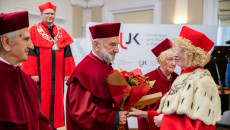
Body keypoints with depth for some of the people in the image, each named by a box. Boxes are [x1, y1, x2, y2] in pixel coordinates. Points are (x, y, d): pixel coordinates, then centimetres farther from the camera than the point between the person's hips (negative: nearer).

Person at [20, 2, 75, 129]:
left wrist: (68, 73, 2)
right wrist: (32, 73, -11)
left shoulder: (62, 32, 11)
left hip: (57, 74, 3)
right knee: (41, 99, 2)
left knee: (56, 98, 7)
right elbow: (30, 53, -5)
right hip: (41, 73, -3)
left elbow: (67, 54, 7)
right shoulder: (34, 31, 1)